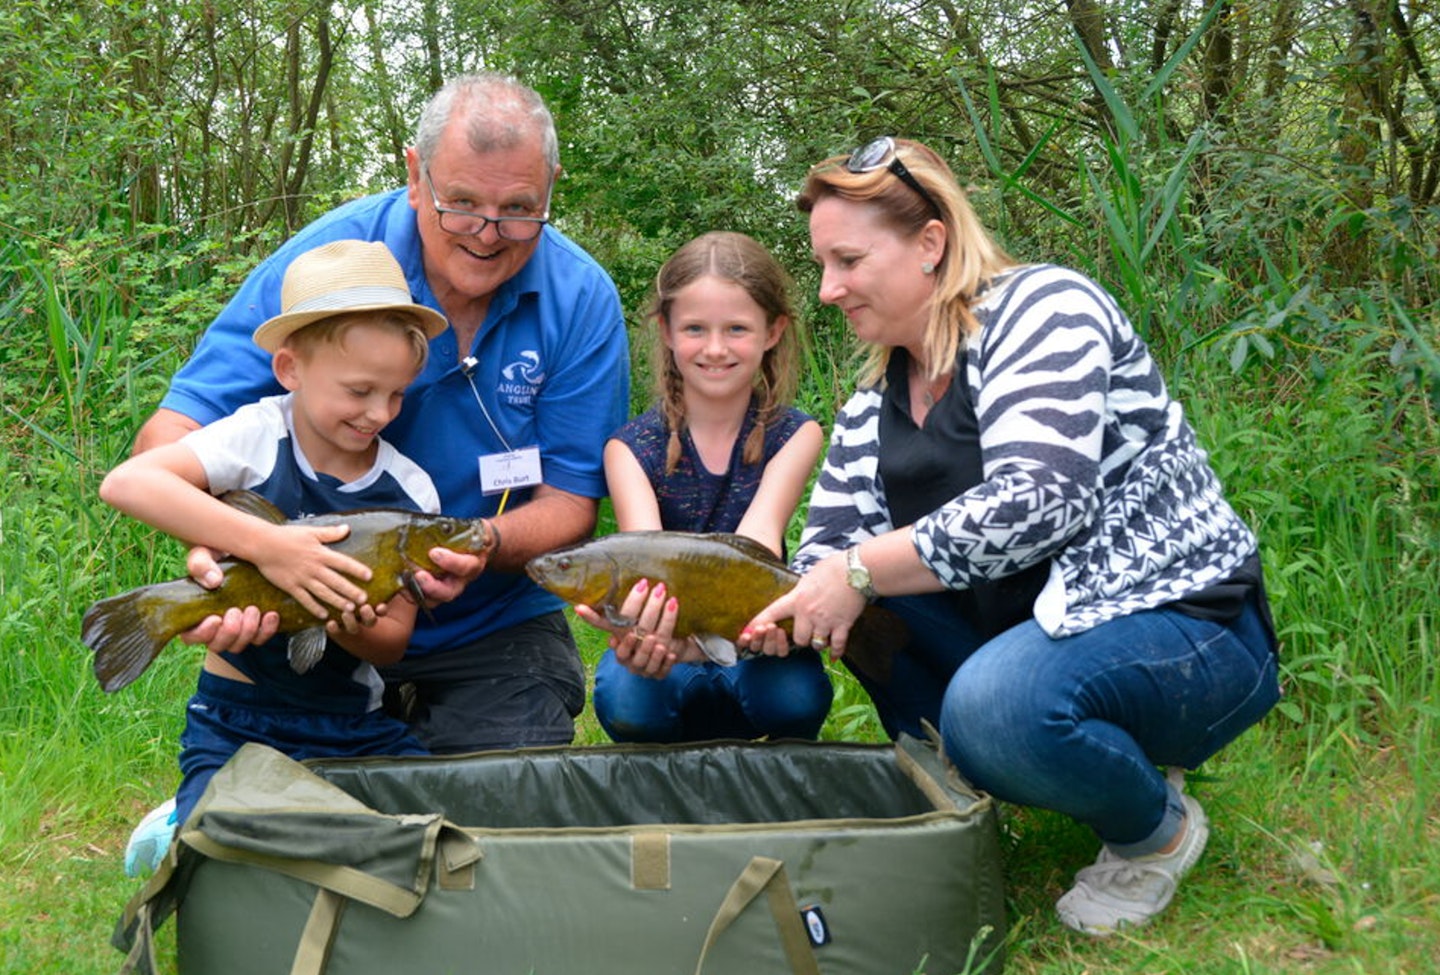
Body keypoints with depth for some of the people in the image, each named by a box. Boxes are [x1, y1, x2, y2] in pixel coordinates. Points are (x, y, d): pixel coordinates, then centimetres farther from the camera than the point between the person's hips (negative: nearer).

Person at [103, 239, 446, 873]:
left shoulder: (411, 492, -5)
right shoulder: (260, 437, -13)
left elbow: (392, 641, -2)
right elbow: (125, 483, -30)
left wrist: (353, 630, -26)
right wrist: (263, 544, -37)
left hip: (354, 725, 3)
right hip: (238, 719, -3)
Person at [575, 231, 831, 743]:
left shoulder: (795, 435, -8)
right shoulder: (631, 447, -10)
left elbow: (758, 538, -26)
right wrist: (639, 633, -52)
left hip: (751, 648, 1)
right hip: (663, 653, 0)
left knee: (795, 696, -31)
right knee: (627, 700, -31)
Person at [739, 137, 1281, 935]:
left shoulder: (1042, 306, -15)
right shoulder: (875, 403, 8)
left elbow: (1035, 503, -30)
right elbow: (829, 554, 0)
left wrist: (859, 572, -28)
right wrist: (763, 615, -21)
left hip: (1189, 629, -7)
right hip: (1025, 631, 8)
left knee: (993, 702, -34)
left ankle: (1157, 828, -3)